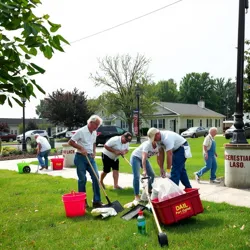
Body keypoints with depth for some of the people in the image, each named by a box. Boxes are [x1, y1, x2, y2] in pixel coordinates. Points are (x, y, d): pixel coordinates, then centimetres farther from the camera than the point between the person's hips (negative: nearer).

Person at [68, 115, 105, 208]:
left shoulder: (94, 133, 8)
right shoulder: (81, 131, -14)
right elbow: (70, 142, -13)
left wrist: (94, 152, 5)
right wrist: (81, 148, -20)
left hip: (90, 158, 6)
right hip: (81, 157, -6)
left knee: (96, 177, -1)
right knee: (82, 179, 1)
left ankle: (96, 201, 6)